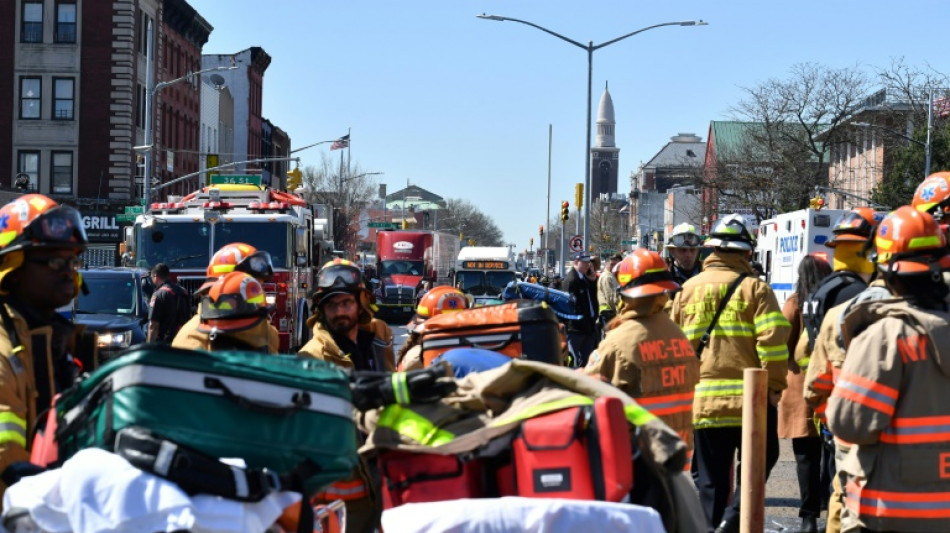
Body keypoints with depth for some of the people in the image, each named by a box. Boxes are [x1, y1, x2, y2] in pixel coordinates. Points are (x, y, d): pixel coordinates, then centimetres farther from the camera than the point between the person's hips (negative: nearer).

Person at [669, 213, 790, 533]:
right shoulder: (754, 288, -5)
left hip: (702, 399, 3)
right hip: (749, 397, -3)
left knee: (710, 477, 12)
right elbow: (773, 341, -13)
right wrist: (776, 384, -2)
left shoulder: (688, 289, 8)